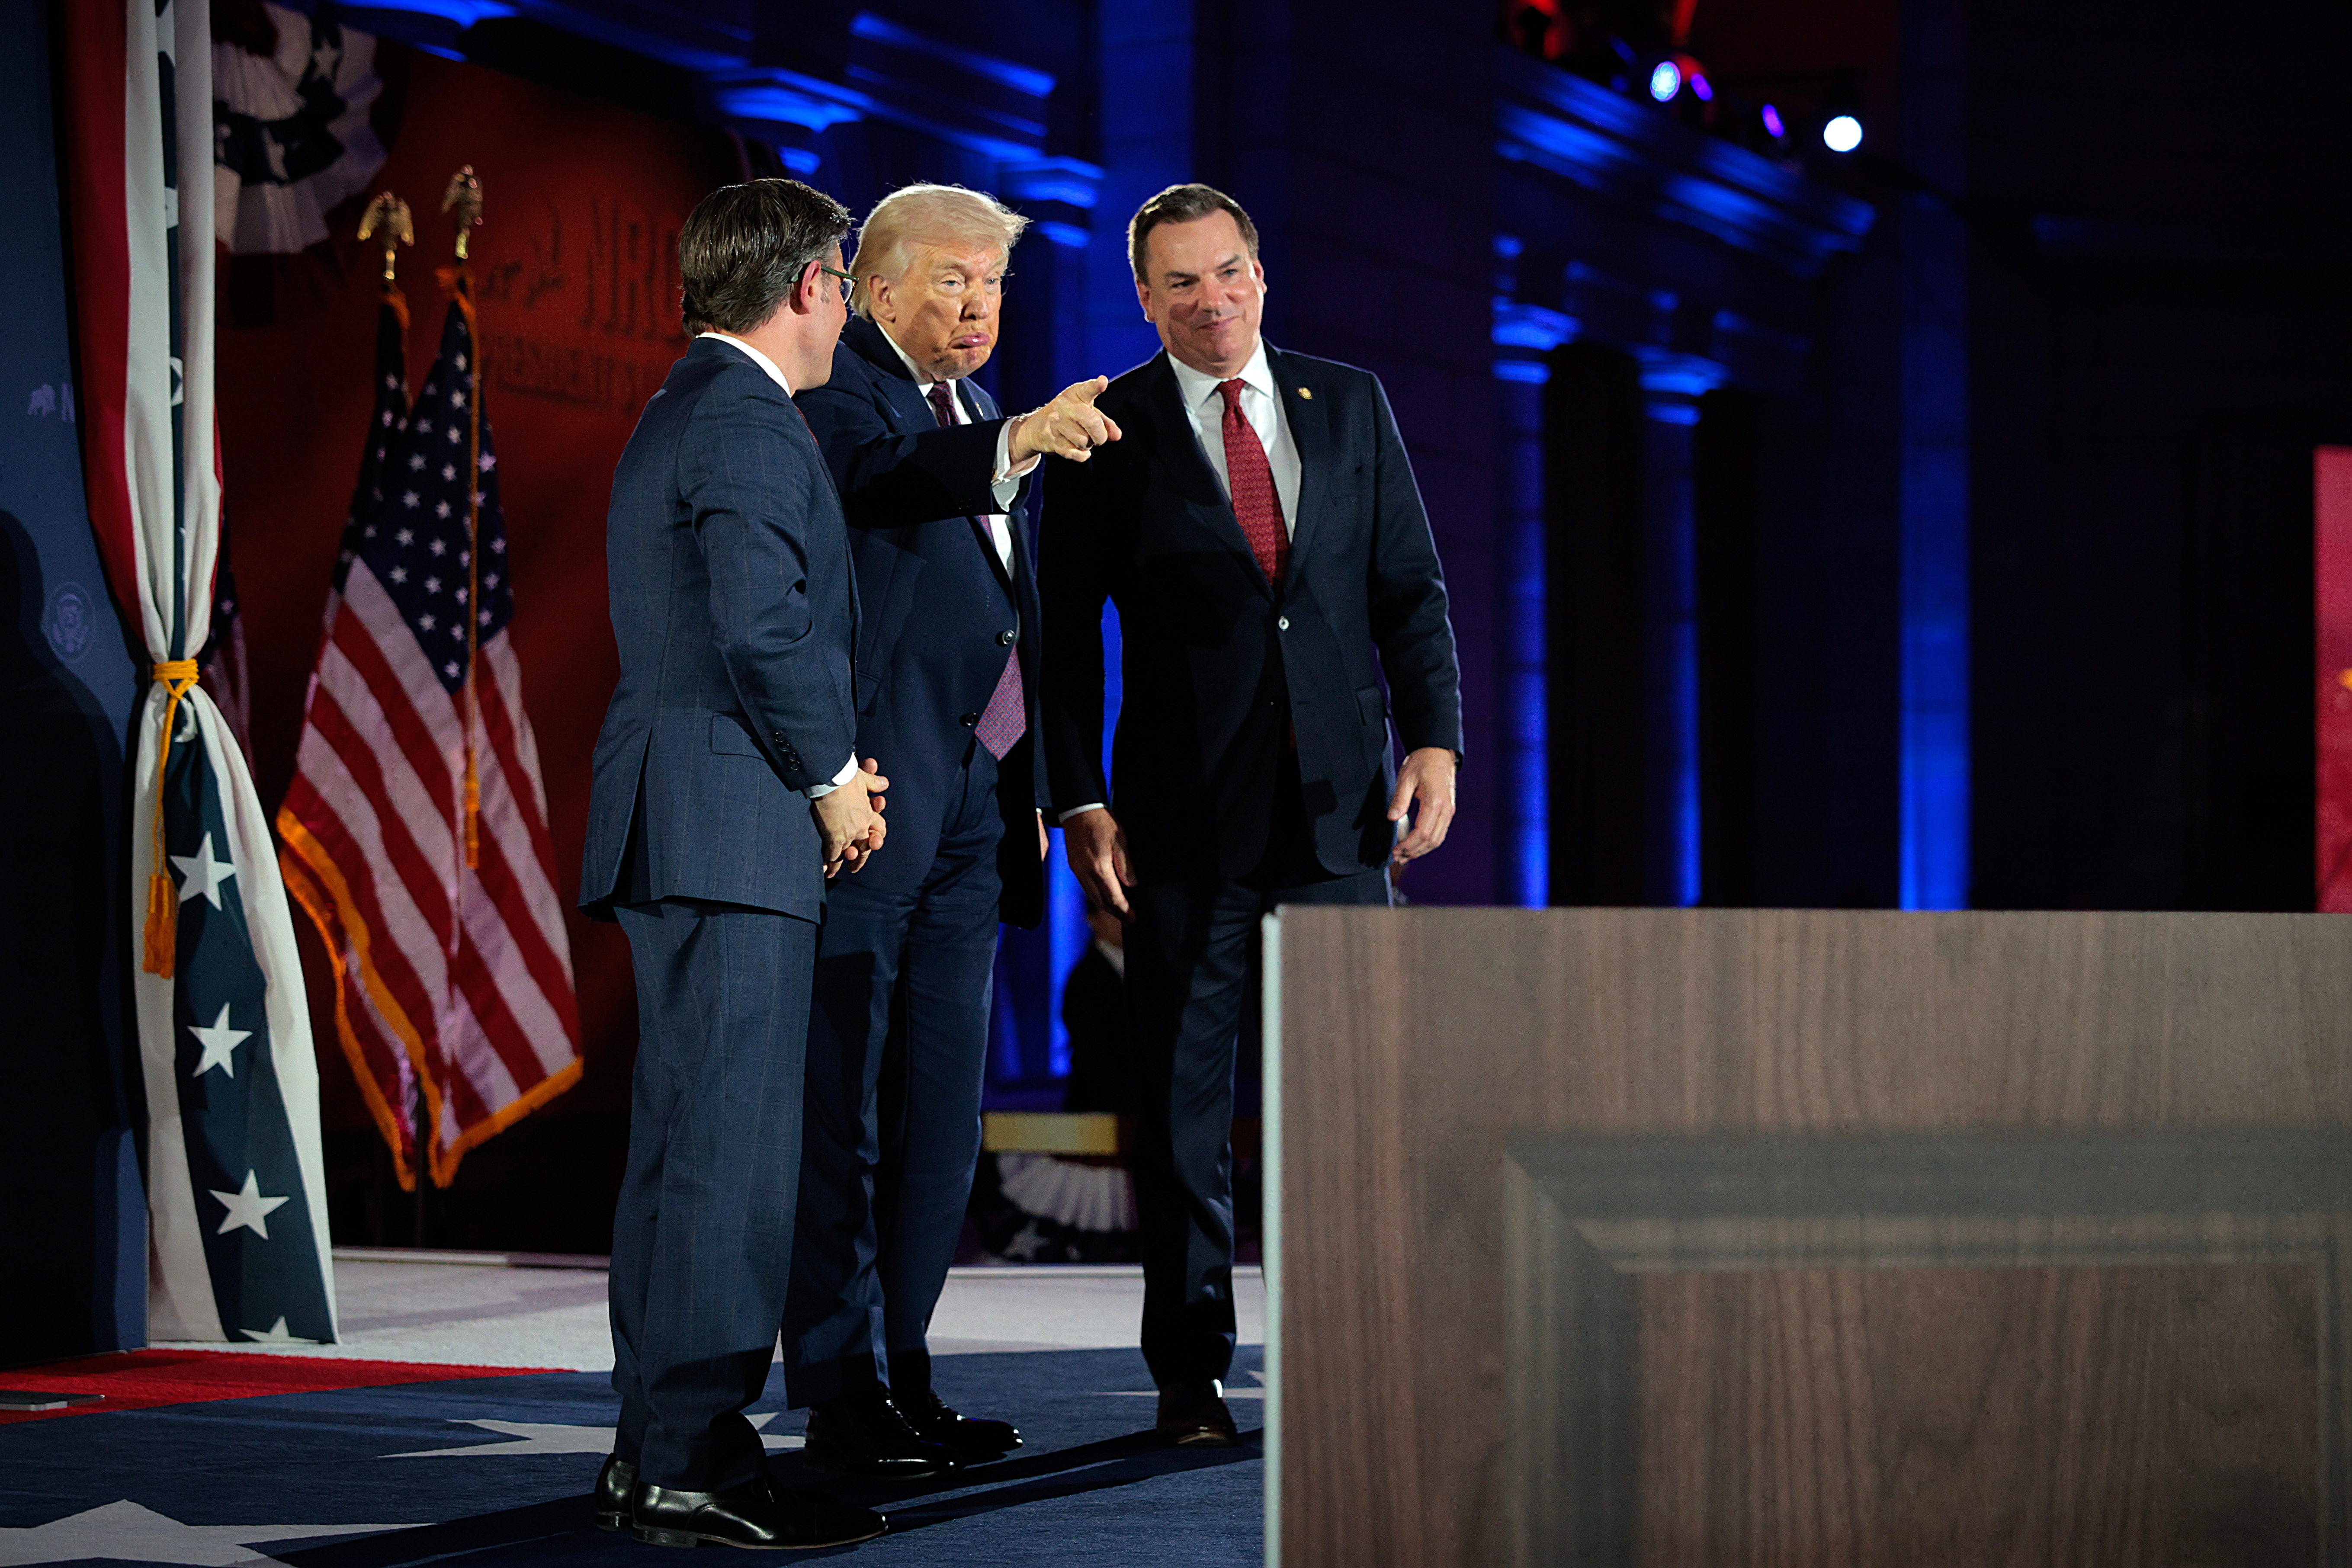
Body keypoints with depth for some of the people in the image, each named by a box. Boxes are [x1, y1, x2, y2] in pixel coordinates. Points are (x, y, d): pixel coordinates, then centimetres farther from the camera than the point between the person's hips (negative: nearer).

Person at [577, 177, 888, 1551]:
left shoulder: (682, 414, 21)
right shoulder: (750, 421, -11)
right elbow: (764, 628, -21)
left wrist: (827, 765, 15)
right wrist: (833, 781, -8)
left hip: (673, 824, 11)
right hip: (732, 830, -11)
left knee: (686, 1142, 13)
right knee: (731, 1146, -10)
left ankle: (656, 1449, 18)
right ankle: (694, 1469, -10)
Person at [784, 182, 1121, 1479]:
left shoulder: (979, 418, 22)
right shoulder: (836, 391, -4)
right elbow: (873, 478, -28)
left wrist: (1028, 792, 20)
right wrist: (1011, 447, -45)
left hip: (971, 801, 9)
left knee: (937, 1111, 10)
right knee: (842, 1102, -6)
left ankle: (897, 1375, 17)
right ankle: (840, 1396, -5)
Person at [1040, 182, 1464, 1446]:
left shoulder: (1350, 405, 10)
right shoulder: (1107, 433, 2)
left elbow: (1410, 588, 10)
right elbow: (1066, 633, 2)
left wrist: (1434, 739, -2)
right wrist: (1078, 803, -6)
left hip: (1341, 796, 2)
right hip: (1186, 808, -2)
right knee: (1182, 1093, 1)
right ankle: (1190, 1373, 9)